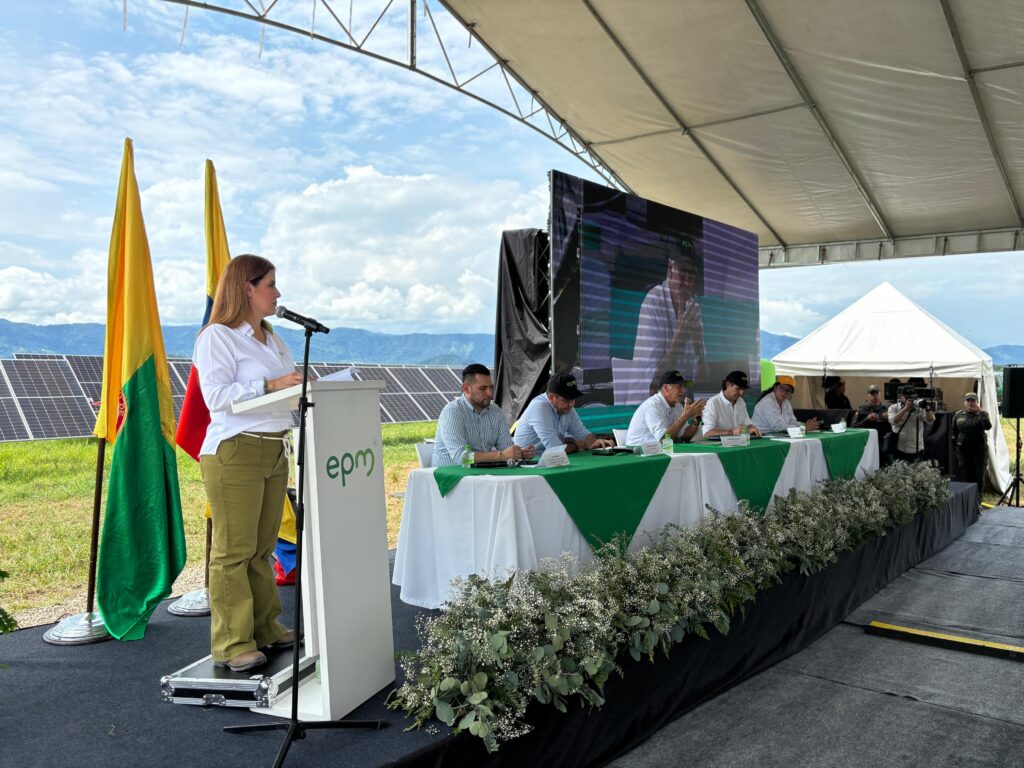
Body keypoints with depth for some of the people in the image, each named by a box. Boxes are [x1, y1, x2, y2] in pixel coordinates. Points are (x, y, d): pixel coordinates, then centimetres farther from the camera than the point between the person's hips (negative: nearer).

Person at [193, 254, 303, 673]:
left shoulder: (272, 338, 19)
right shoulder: (217, 337, -6)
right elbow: (216, 395, -16)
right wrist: (269, 385, -22)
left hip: (274, 450, 8)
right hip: (234, 452, -8)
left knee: (262, 547, 13)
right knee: (233, 550, -3)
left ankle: (265, 628, 23)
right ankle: (232, 644, 4)